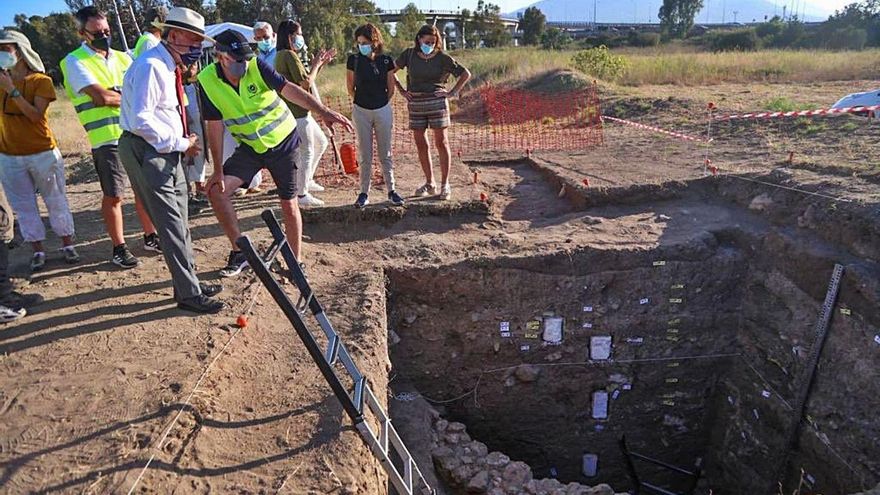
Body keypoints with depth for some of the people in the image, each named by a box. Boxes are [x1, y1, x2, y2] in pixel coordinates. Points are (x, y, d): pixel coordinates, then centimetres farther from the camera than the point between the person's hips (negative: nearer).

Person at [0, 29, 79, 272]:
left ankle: (67, 245, 17)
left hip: (43, 153, -3)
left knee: (56, 201, 6)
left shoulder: (41, 81, -4)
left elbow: (36, 115, -15)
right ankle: (38, 251, 12)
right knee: (24, 205, 5)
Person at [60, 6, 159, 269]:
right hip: (107, 140, -5)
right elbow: (102, 97, -15)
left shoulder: (122, 57, 14)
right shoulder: (75, 61, -4)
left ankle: (150, 237, 25)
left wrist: (114, 97, -8)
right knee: (113, 196, 2)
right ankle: (119, 248, 13)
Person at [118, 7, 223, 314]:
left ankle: (188, 282, 28)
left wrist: (185, 142, 6)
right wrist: (181, 143, -18)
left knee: (179, 221, 15)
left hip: (168, 153, 10)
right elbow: (141, 121, -25)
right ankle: (188, 294, 5)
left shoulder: (170, 67, 12)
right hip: (146, 153, -10)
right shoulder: (150, 67, -18)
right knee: (172, 226, -5)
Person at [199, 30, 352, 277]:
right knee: (216, 190, -10)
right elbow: (215, 127, -9)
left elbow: (290, 90, -24)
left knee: (289, 204, 2)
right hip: (250, 147, 2)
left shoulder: (256, 66, -17)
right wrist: (218, 170, -10)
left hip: (283, 142, -2)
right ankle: (240, 252, 5)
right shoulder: (207, 81, -12)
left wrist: (324, 111, -39)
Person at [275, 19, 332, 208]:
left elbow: (305, 80, 19)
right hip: (297, 113, -10)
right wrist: (317, 64, -5)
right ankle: (302, 194, 2)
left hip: (299, 111, 10)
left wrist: (321, 63, 14)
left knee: (321, 143, 21)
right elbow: (306, 82, -19)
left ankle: (307, 180, 29)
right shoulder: (289, 55, -14)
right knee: (307, 153, -4)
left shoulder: (282, 55, 17)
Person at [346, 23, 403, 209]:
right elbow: (351, 87, 7)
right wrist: (361, 102, 11)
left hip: (383, 110, 0)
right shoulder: (354, 60, -4)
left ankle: (391, 190, 17)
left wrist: (381, 103, 8)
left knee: (385, 153, 7)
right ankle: (364, 193, 13)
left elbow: (391, 88, 6)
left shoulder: (386, 61, -3)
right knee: (365, 155, 5)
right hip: (361, 111, 0)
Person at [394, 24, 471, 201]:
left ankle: (445, 184, 5)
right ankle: (430, 184, 17)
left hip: (437, 102, -3)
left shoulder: (442, 58, -1)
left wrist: (452, 93, -3)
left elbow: (466, 74, 4)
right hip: (415, 104, 3)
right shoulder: (409, 54, 4)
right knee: (420, 144, 5)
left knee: (441, 142, -2)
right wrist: (402, 91, 7)